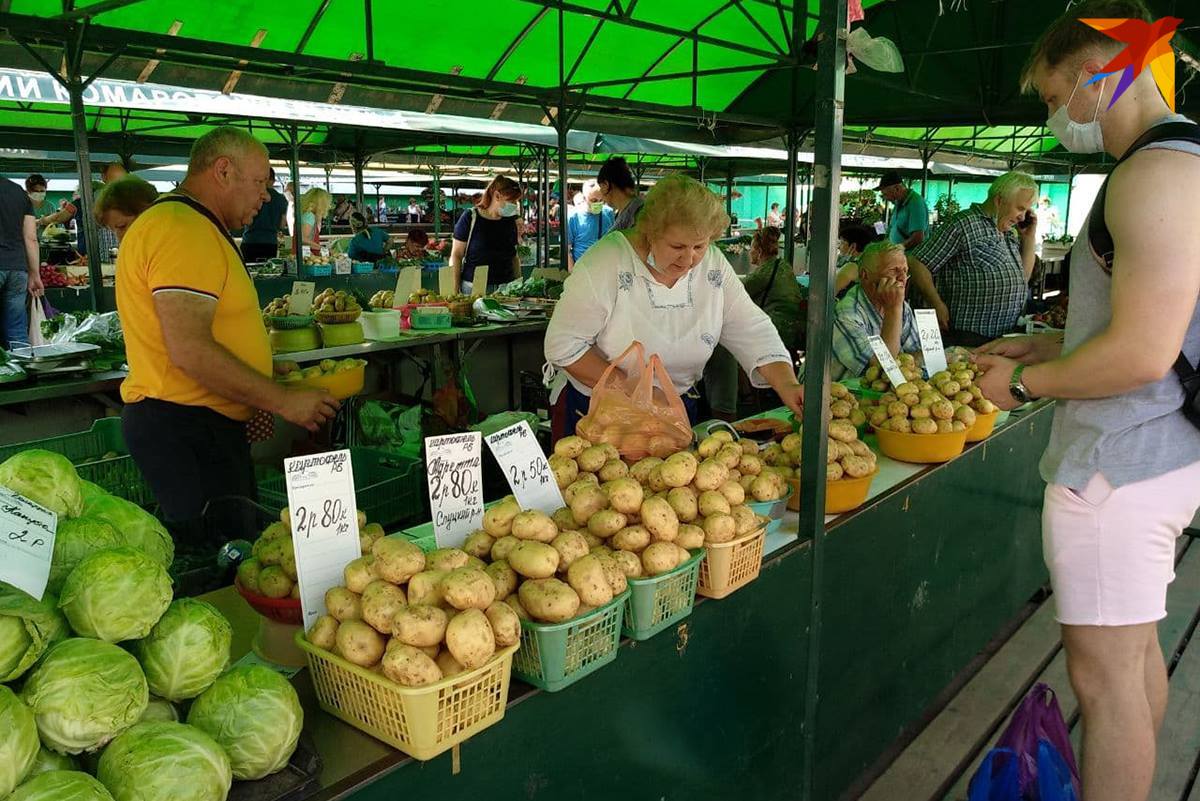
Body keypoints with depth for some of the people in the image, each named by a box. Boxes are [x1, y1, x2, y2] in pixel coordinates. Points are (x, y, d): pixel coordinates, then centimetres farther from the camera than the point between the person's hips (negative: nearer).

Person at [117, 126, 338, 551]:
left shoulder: (196, 228, 19)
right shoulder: (183, 230, -16)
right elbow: (190, 351, -24)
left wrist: (267, 371, 16)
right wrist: (282, 400, -18)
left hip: (198, 421, 11)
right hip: (185, 425, -11)